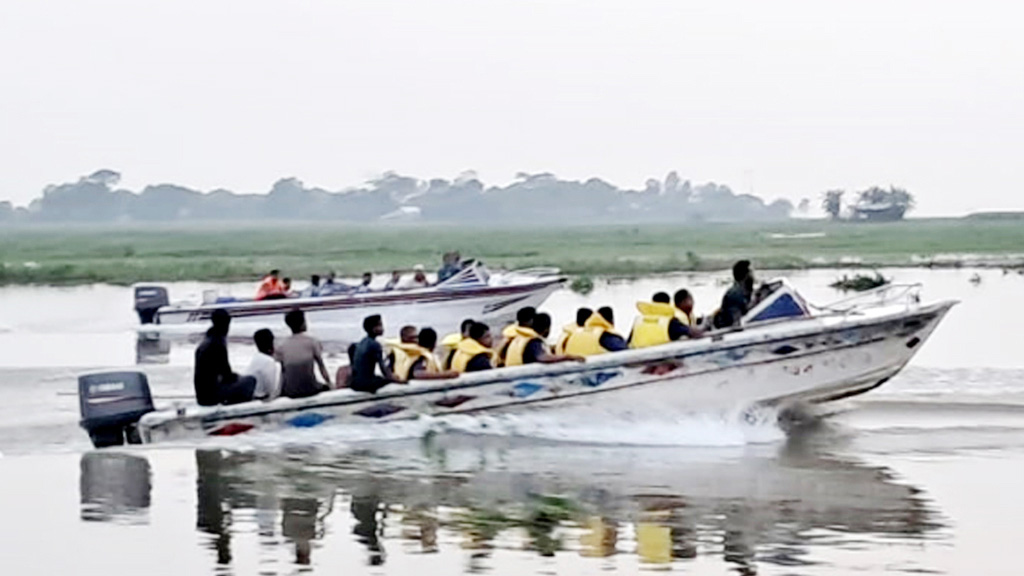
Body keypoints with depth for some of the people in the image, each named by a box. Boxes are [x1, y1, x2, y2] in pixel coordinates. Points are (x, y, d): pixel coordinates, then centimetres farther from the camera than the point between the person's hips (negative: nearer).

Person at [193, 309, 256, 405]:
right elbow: (227, 375, -11)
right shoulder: (218, 345, -17)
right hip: (212, 395, -10)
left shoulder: (204, 343, 12)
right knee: (250, 380, -7)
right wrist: (237, 377, 8)